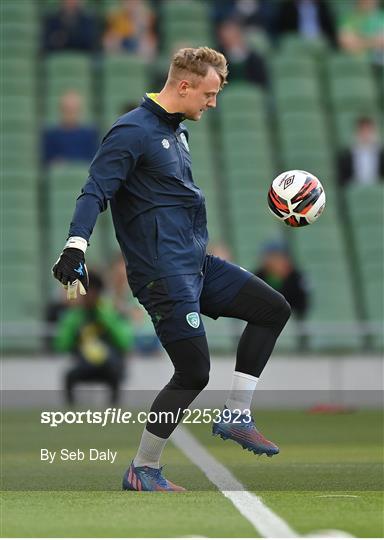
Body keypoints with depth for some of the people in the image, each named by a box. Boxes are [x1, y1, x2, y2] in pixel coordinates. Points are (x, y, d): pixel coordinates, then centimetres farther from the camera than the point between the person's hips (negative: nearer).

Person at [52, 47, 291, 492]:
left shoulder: (176, 130, 15)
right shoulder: (133, 131, -14)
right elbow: (95, 192, -22)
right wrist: (75, 247, -35)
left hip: (197, 264, 10)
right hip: (163, 274, -10)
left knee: (274, 309, 11)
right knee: (194, 372, -10)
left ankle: (235, 416, 16)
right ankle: (142, 472, 4)